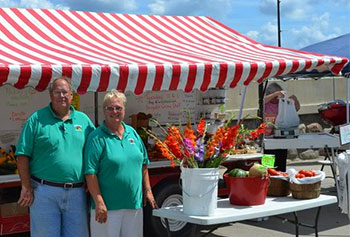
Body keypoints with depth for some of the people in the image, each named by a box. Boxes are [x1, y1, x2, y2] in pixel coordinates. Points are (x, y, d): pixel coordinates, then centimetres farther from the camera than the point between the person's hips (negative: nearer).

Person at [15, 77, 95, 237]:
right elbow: (22, 155, -3)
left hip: (77, 193, 3)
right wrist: (26, 187, -9)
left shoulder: (83, 120, 10)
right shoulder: (37, 119, 0)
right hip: (44, 192, -3)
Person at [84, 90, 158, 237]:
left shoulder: (132, 133, 10)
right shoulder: (97, 138, -9)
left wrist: (147, 190, 12)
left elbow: (143, 164, 18)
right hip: (108, 207, -6)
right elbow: (90, 173, -14)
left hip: (134, 203, 6)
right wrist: (99, 203, -18)